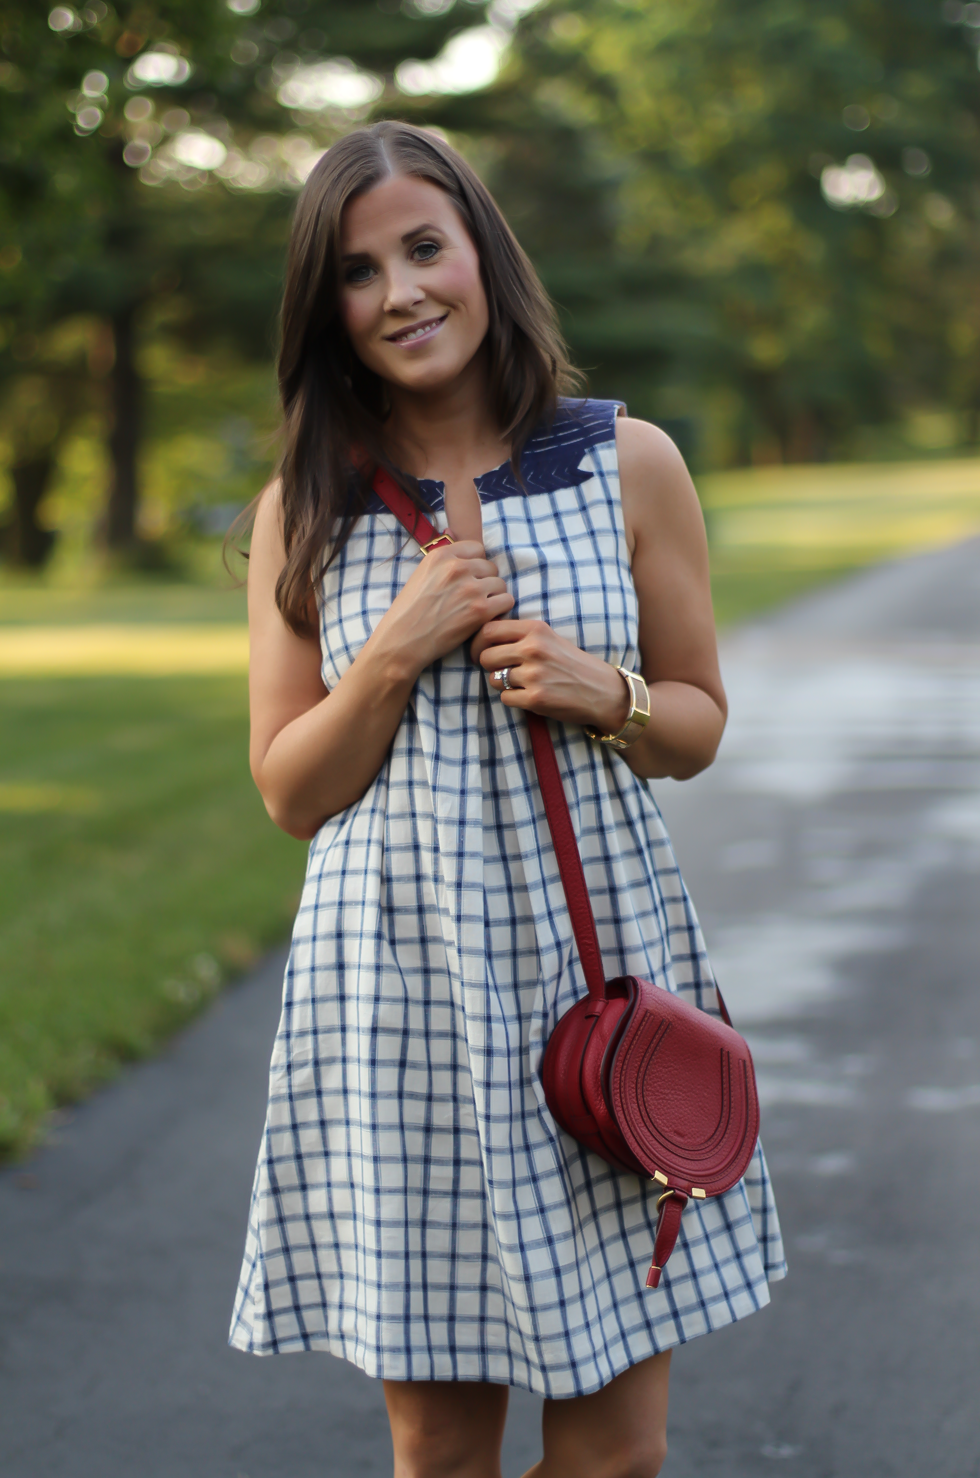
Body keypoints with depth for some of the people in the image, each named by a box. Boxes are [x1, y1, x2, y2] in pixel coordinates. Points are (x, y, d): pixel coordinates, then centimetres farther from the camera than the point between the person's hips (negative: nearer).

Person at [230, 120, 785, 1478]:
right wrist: (396, 655, -12)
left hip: (605, 958, 0)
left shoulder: (629, 465, 2)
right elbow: (290, 793, 3)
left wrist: (600, 693, -11)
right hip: (397, 981, 0)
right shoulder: (307, 510, 2)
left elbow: (698, 726, 10)